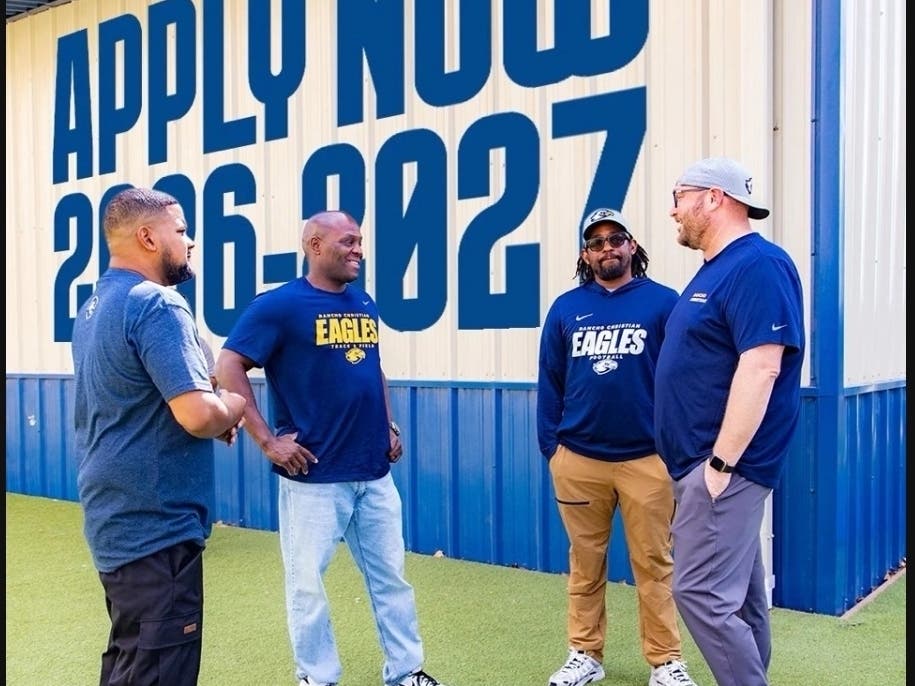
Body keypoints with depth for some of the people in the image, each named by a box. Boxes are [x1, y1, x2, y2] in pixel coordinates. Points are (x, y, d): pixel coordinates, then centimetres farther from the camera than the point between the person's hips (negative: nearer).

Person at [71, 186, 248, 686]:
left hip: (117, 520, 10)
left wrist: (215, 414, 8)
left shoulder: (95, 306, 11)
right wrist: (234, 406, -7)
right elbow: (199, 414, -29)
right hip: (155, 528, -10)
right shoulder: (157, 305, -19)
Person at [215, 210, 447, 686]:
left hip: (374, 473, 6)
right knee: (308, 582, 7)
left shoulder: (364, 304, 10)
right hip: (313, 476, -6)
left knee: (390, 576, 16)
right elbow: (228, 368, -13)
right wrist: (267, 440, -16)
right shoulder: (279, 304, -10)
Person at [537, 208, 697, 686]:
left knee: (653, 564, 7)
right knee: (585, 562, 13)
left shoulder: (663, 302, 0)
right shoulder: (565, 308, 7)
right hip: (578, 459, 2)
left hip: (648, 458, -2)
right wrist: (549, 445, 5)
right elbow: (549, 381, 8)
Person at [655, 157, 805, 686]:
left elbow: (761, 367, -24)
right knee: (737, 594, 16)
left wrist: (721, 462, -24)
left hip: (723, 462, -10)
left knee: (702, 593, -9)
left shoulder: (758, 265, -15)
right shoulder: (718, 269, 16)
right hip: (704, 459, 10)